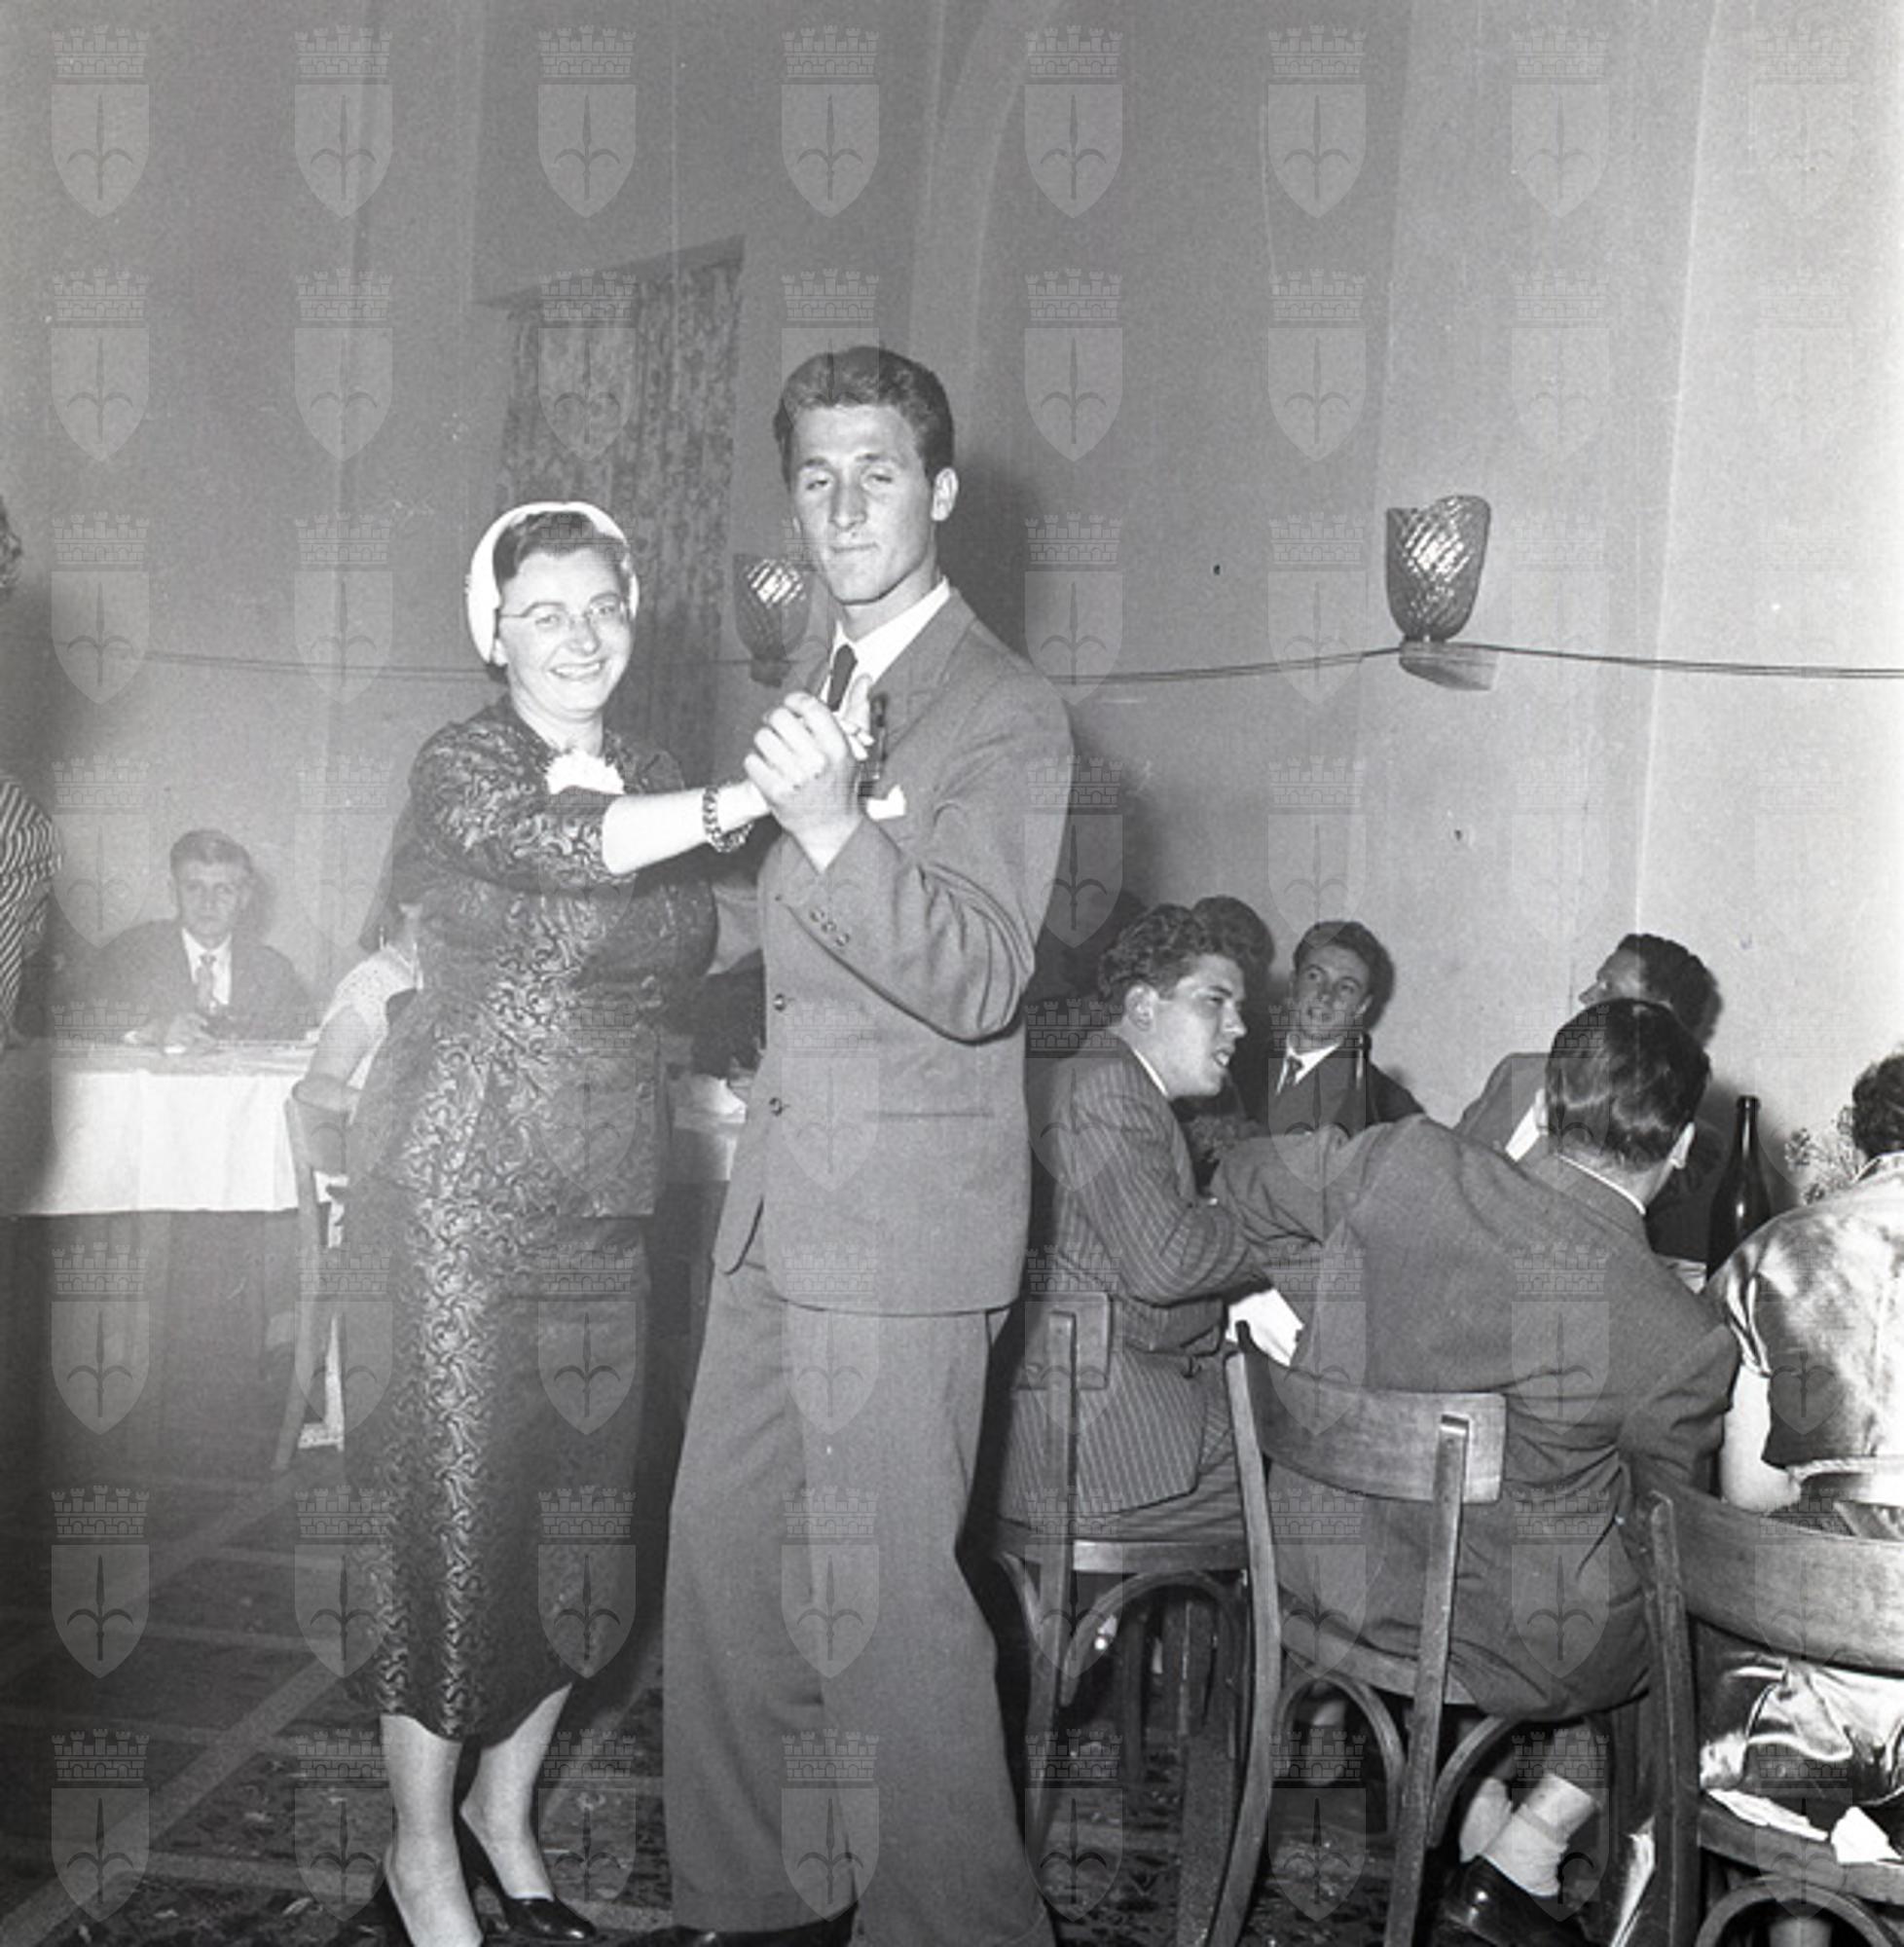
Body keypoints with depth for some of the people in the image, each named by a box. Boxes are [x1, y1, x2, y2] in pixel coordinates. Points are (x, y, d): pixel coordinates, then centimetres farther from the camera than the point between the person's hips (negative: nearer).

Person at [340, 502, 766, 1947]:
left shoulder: (658, 781, 13)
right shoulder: (461, 766, -6)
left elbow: (687, 950, 5)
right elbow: (542, 844, -28)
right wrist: (737, 803, -39)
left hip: (608, 1191, 5)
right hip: (461, 1181, -5)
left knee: (585, 1504, 9)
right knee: (456, 1505, 0)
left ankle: (506, 1813, 29)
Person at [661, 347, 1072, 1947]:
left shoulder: (1008, 714, -11)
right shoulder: (820, 673, 14)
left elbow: (976, 983, -22)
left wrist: (834, 825, -35)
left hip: (905, 1219, -8)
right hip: (781, 1197, 8)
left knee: (888, 1595, -1)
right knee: (724, 1547, 15)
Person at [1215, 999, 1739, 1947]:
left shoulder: (1400, 1160, -15)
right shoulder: (1686, 1342, -23)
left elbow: (1240, 1179, 4)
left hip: (1315, 1575, 5)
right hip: (1504, 1645, -5)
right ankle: (1519, 1866, 23)